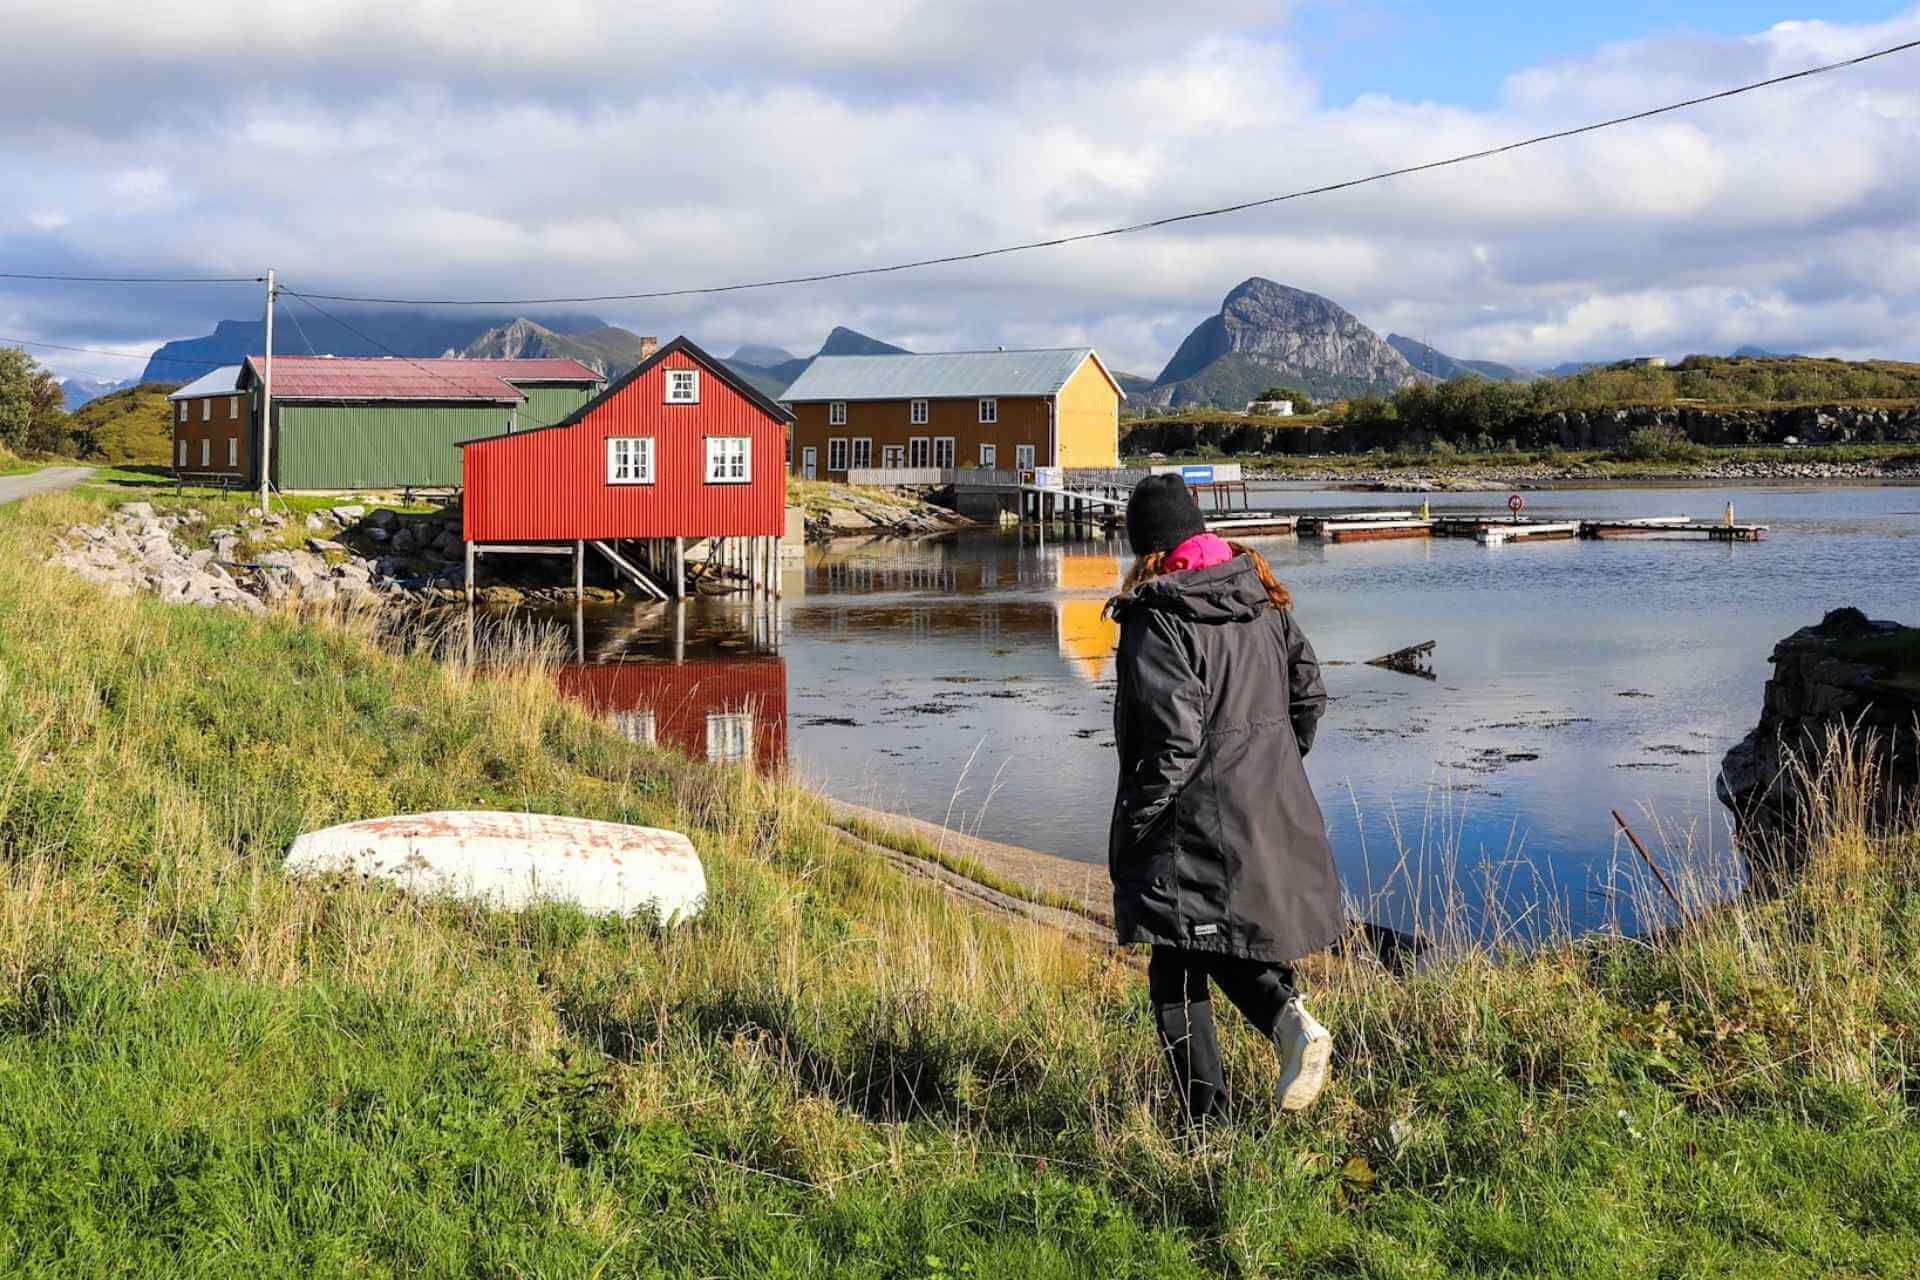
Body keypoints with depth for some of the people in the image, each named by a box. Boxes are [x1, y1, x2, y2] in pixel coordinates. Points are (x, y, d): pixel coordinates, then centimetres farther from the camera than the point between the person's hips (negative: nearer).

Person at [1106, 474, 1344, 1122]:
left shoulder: (1156, 619, -15)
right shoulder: (1263, 598, 7)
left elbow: (1176, 734, -21)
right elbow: (1309, 692, 12)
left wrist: (1135, 822, -13)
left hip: (1195, 830, -7)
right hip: (1272, 816, 7)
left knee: (1178, 974, 3)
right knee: (1230, 947, 22)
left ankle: (1207, 1126, 2)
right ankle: (1289, 1019, -5)